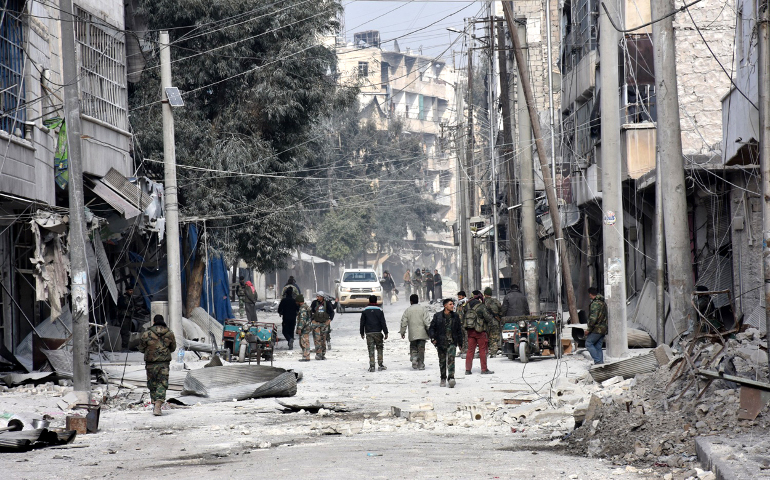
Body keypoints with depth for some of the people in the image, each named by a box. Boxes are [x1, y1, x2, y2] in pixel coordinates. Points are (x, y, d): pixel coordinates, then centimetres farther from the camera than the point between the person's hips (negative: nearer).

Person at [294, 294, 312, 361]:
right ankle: (304, 356, 19)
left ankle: (306, 357, -7)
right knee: (302, 343, 15)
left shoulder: (303, 308, -17)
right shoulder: (304, 306, 17)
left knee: (305, 343, -8)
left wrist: (299, 328, -24)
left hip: (305, 328, -11)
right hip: (305, 328, 11)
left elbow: (303, 319, -24)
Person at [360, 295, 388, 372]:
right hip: (378, 332, -1)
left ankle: (372, 366, -6)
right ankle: (380, 364, 7)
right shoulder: (379, 310, -1)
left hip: (369, 333, 1)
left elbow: (362, 323, 6)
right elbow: (383, 323, -3)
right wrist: (386, 333, -1)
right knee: (379, 348, 11)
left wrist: (362, 333, 15)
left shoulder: (365, 311, 3)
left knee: (371, 350, 1)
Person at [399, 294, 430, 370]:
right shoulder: (423, 309, -1)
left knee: (413, 347, 14)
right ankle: (421, 365, 3)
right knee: (421, 349, 5)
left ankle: (414, 358, -13)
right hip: (422, 333, 0)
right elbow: (427, 321, -6)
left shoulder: (407, 310, 1)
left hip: (412, 334, 0)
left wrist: (402, 332, 12)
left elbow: (404, 322, 2)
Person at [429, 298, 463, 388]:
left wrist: (460, 342, 16)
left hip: (452, 342, 0)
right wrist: (432, 338, -10)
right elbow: (431, 328, 4)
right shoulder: (437, 316, 0)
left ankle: (451, 378, -23)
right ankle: (443, 379, 21)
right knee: (442, 361, 7)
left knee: (451, 359, -16)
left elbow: (459, 330, 16)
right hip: (441, 343, 0)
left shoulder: (455, 316, 8)